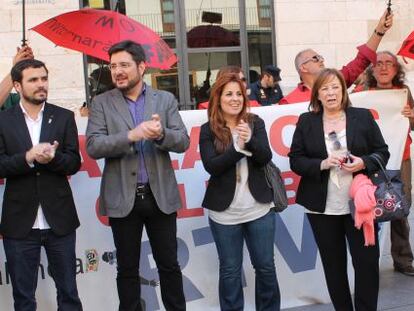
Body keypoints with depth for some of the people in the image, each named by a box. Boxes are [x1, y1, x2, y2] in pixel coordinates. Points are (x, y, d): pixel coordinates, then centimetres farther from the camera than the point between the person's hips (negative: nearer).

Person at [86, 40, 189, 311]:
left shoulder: (165, 99, 4)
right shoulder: (102, 103, 1)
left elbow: (183, 141, -1)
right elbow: (93, 146, -10)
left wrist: (161, 134, -23)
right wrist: (131, 135, -24)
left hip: (160, 195, 1)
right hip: (122, 198, 0)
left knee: (169, 265, 10)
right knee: (127, 269, 10)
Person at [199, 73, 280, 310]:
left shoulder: (256, 123, 3)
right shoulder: (208, 130, -3)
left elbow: (266, 158, -8)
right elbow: (211, 166, -13)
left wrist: (250, 140, -26)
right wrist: (239, 148, -23)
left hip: (259, 209, 2)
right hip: (225, 213, -2)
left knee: (266, 266, 12)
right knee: (230, 271, 9)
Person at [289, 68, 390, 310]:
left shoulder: (363, 116, 3)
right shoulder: (306, 121, 3)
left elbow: (382, 153, 5)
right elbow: (295, 160, 0)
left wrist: (364, 163, -15)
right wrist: (322, 164, -17)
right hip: (322, 207, 1)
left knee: (367, 261, 1)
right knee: (333, 266, 11)